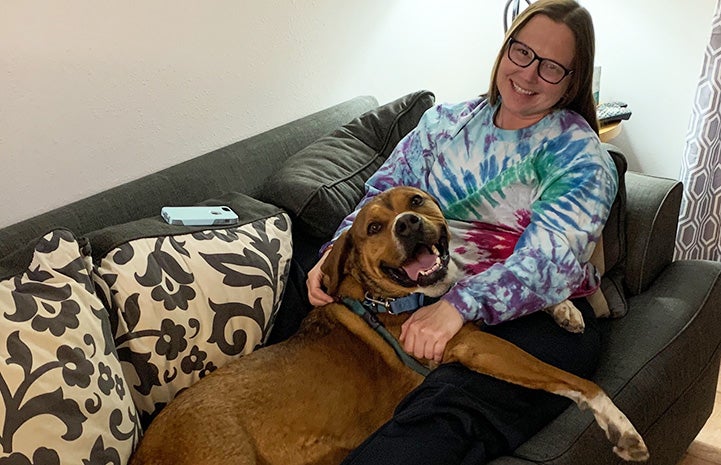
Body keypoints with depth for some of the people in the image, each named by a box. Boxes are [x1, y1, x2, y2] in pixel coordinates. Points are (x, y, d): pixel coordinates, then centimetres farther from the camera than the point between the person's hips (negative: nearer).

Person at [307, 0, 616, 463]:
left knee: (447, 410, -36)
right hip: (427, 300, 5)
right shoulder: (446, 122, 16)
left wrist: (459, 305, -32)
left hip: (539, 317, -4)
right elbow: (385, 196, 13)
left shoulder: (581, 156, 0)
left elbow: (551, 257, -14)